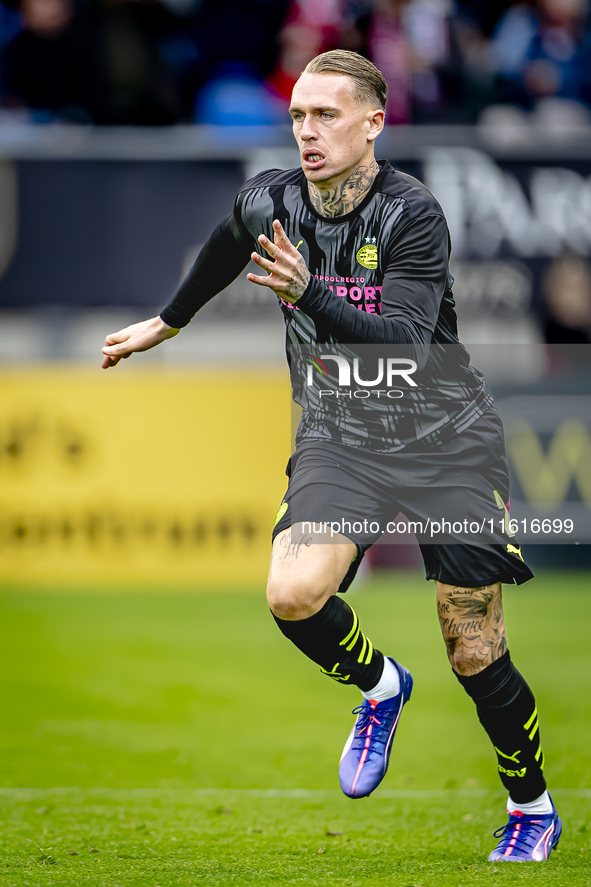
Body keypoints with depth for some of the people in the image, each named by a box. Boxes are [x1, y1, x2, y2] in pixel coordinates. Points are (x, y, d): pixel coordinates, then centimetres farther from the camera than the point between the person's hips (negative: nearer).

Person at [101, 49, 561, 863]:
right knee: (293, 596, -25)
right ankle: (379, 688, 8)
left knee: (477, 661, -3)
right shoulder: (267, 203, -2)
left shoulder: (412, 215, -17)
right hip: (337, 438, 3)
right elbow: (222, 253, 23)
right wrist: (165, 324, 37)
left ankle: (533, 810, 24)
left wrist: (308, 294, -41)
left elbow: (408, 344, -28)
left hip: (444, 439, -3)